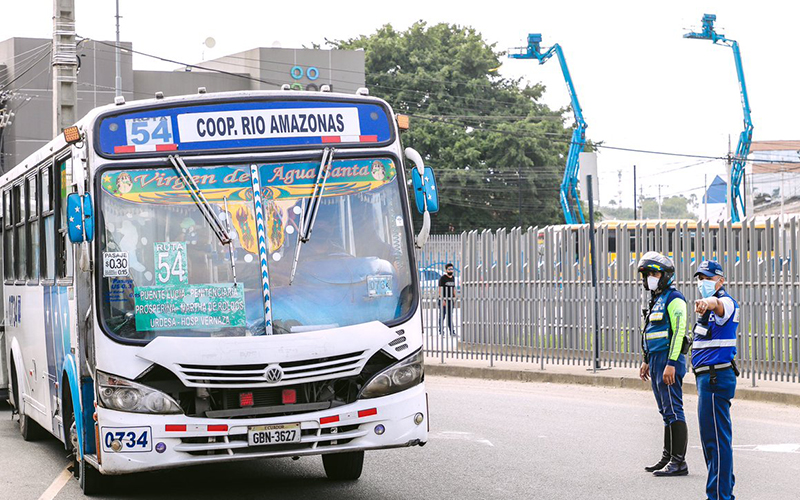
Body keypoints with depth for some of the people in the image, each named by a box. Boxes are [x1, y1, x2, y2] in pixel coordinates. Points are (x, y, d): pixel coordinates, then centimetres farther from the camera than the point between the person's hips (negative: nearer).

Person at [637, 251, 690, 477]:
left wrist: (671, 364, -24)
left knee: (673, 411, -9)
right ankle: (668, 457, 20)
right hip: (656, 359, 10)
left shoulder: (674, 299, -13)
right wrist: (647, 361, 26)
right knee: (666, 412, 14)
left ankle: (679, 462, -9)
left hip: (669, 360, -10)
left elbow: (679, 332, -19)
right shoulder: (657, 299, 18)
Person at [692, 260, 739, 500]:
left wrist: (707, 303, -62)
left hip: (715, 378, -11)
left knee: (716, 439, -10)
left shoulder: (726, 302, -14)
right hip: (707, 378, 11)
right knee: (712, 437, 18)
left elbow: (719, 304, -39)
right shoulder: (710, 308, 18)